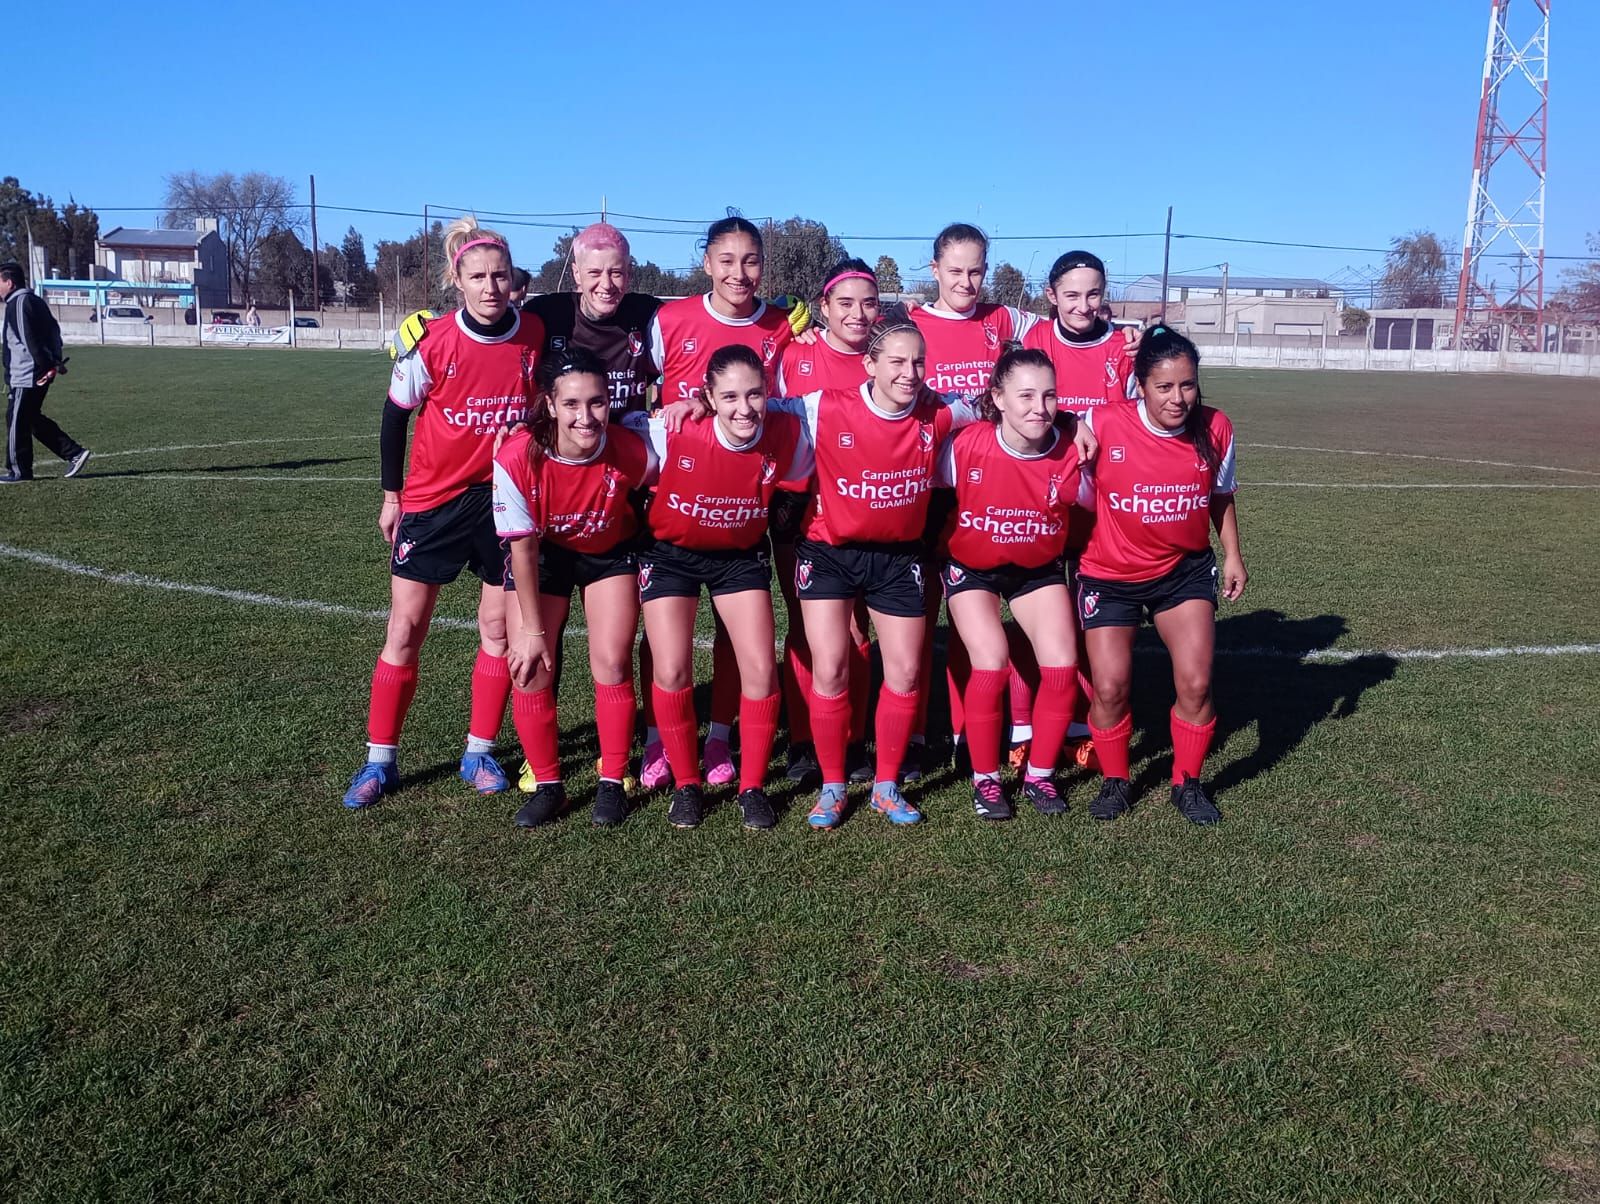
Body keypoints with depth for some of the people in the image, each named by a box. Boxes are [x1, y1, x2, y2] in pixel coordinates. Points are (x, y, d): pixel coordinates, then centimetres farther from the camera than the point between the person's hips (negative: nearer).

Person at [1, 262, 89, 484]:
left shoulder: (19, 303, -13)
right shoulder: (34, 300, 16)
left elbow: (30, 339, -20)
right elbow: (53, 330, 18)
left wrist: (46, 365, -23)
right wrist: (56, 360, 15)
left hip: (25, 374, -10)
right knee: (33, 419, 15)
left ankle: (19, 470, 6)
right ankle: (75, 453, 10)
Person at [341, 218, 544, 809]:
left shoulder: (535, 334, -9)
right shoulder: (431, 343, -14)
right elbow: (394, 417, -1)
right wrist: (391, 494, 3)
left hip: (504, 496, 2)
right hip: (433, 498, -2)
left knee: (499, 626, 6)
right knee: (405, 628, 1)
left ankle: (480, 751, 21)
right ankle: (380, 760, 13)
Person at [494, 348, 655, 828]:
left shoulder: (631, 452, -30)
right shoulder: (517, 458, -32)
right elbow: (522, 548, -19)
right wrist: (531, 628, -15)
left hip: (611, 553, 0)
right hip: (542, 554, 0)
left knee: (612, 664, -9)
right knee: (529, 669, -7)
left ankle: (612, 783, 10)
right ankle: (547, 785, 11)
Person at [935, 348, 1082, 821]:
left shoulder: (1070, 456, -19)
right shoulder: (965, 445, -25)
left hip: (1039, 569, 2)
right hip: (971, 568, -2)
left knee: (1062, 667, -9)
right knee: (991, 665, -18)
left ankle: (1039, 775, 15)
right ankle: (985, 778, 5)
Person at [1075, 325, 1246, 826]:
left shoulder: (1215, 428, -10)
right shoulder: (1102, 424, -20)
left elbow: (1221, 496, 8)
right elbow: (1078, 497, -4)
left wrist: (1232, 555, 5)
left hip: (1185, 569, 2)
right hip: (1109, 575, -2)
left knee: (1196, 683, -5)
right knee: (1110, 687, -6)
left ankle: (1187, 784, 19)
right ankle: (1115, 782, 21)